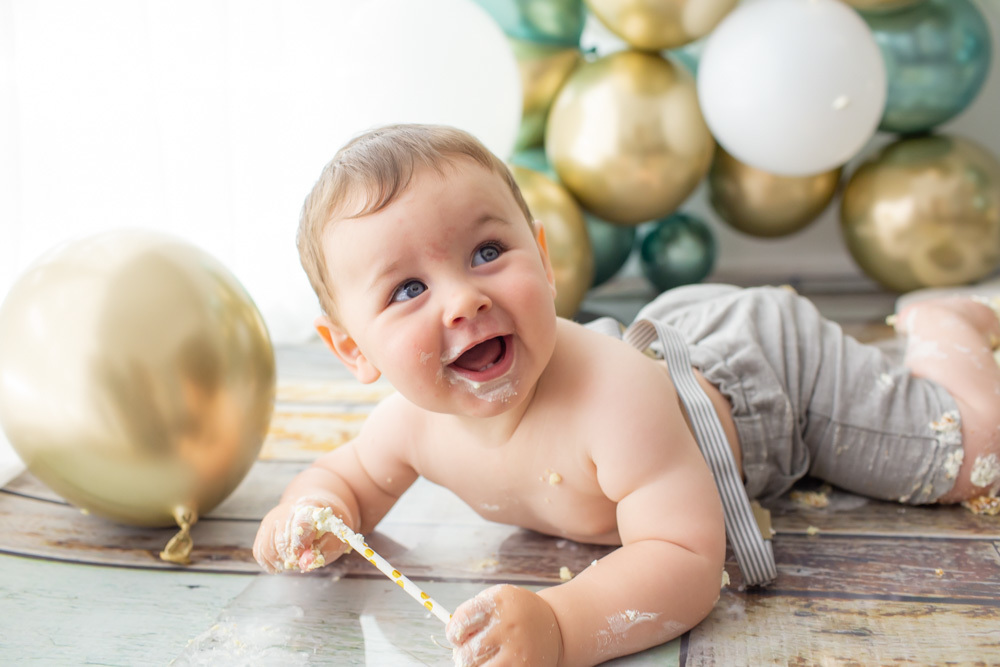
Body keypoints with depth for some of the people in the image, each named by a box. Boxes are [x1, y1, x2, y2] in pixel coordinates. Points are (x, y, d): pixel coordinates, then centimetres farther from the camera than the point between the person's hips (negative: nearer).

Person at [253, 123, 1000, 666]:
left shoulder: (619, 401, -48)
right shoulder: (415, 424, -28)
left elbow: (688, 562, -47)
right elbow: (350, 476, -8)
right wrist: (315, 512, -32)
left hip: (769, 362, -5)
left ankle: (938, 324, 32)